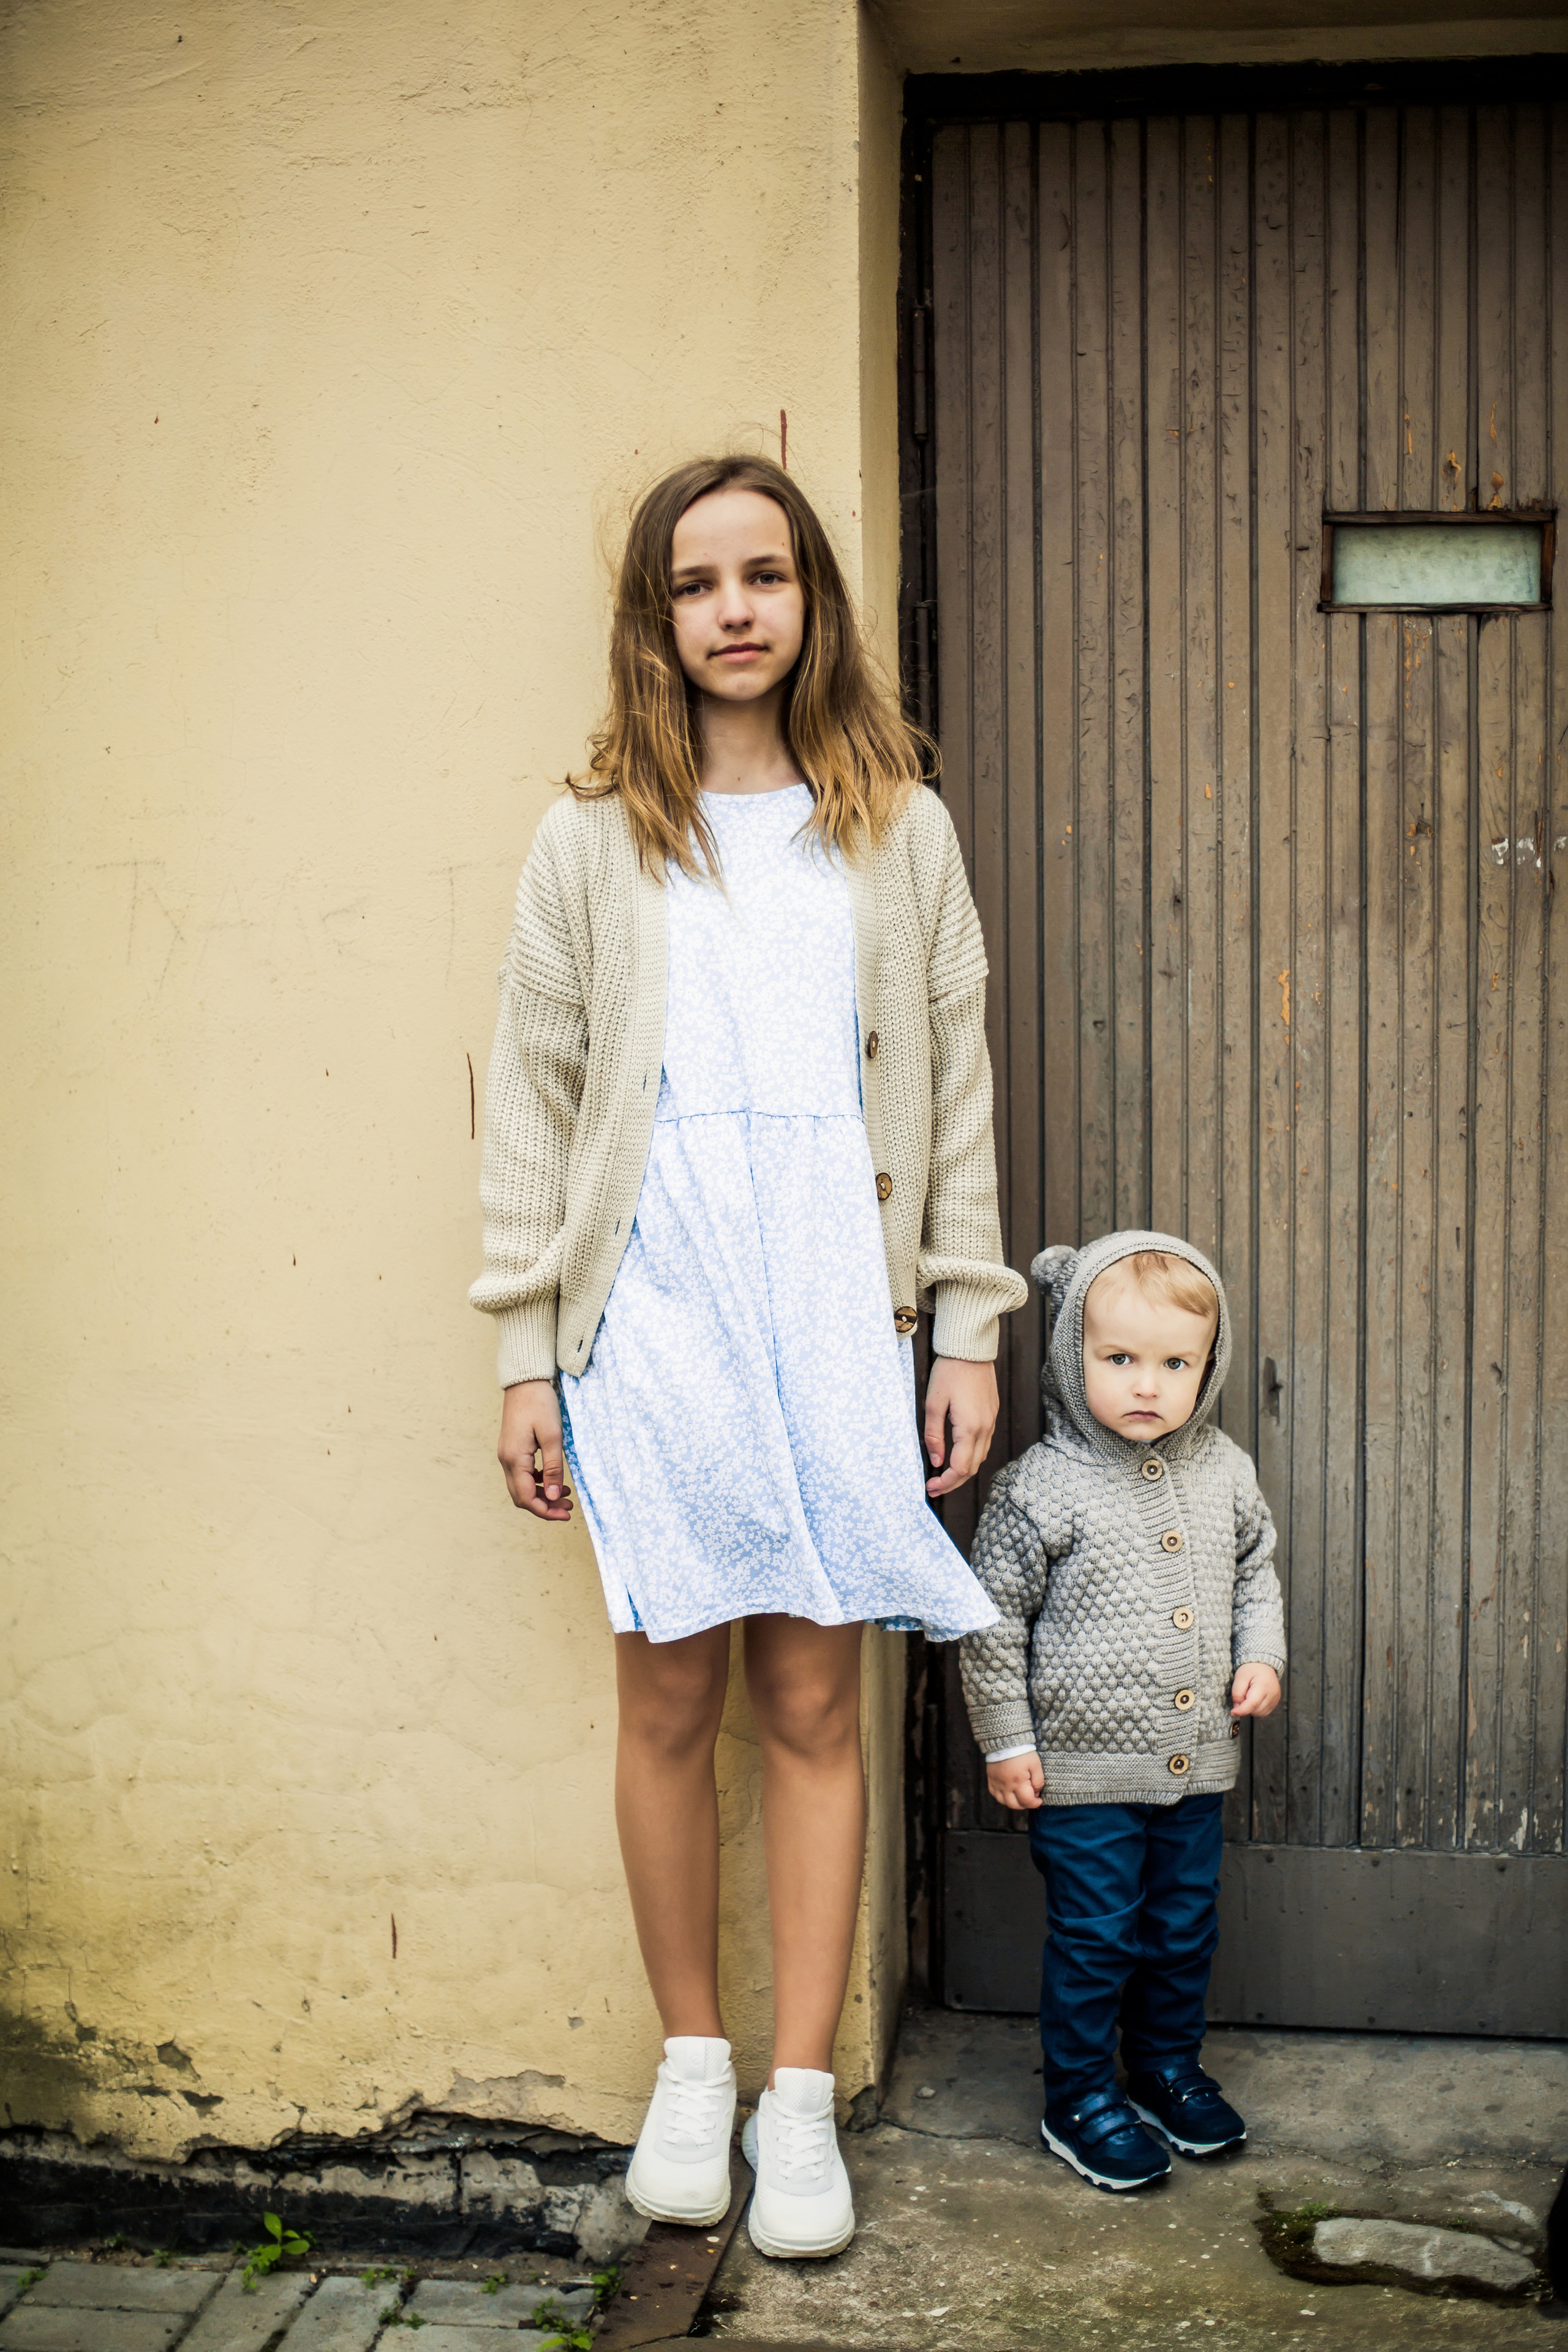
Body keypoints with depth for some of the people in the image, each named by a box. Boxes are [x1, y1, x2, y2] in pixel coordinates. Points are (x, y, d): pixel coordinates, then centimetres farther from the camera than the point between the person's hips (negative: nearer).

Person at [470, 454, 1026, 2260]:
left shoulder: (899, 830, 9)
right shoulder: (595, 841, 5)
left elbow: (954, 1087, 9)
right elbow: (532, 1099, 5)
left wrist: (969, 1329, 5)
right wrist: (526, 1357, 1)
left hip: (836, 1312, 1)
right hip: (652, 1312, 0)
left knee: (813, 1704, 3)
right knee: (671, 1698, 4)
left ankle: (801, 2095, 14)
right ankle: (691, 2060, 23)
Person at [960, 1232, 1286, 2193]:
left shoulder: (1225, 1472, 0)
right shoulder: (1044, 1485, -15)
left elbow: (1256, 1570, 17)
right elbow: (995, 1613, -8)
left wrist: (1261, 1656, 2)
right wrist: (1007, 1739, -7)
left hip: (1197, 1762, 5)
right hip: (1084, 1766, -5)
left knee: (1185, 1926, 17)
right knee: (1095, 1939, 4)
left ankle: (1168, 2066, 38)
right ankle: (1081, 2098, 22)